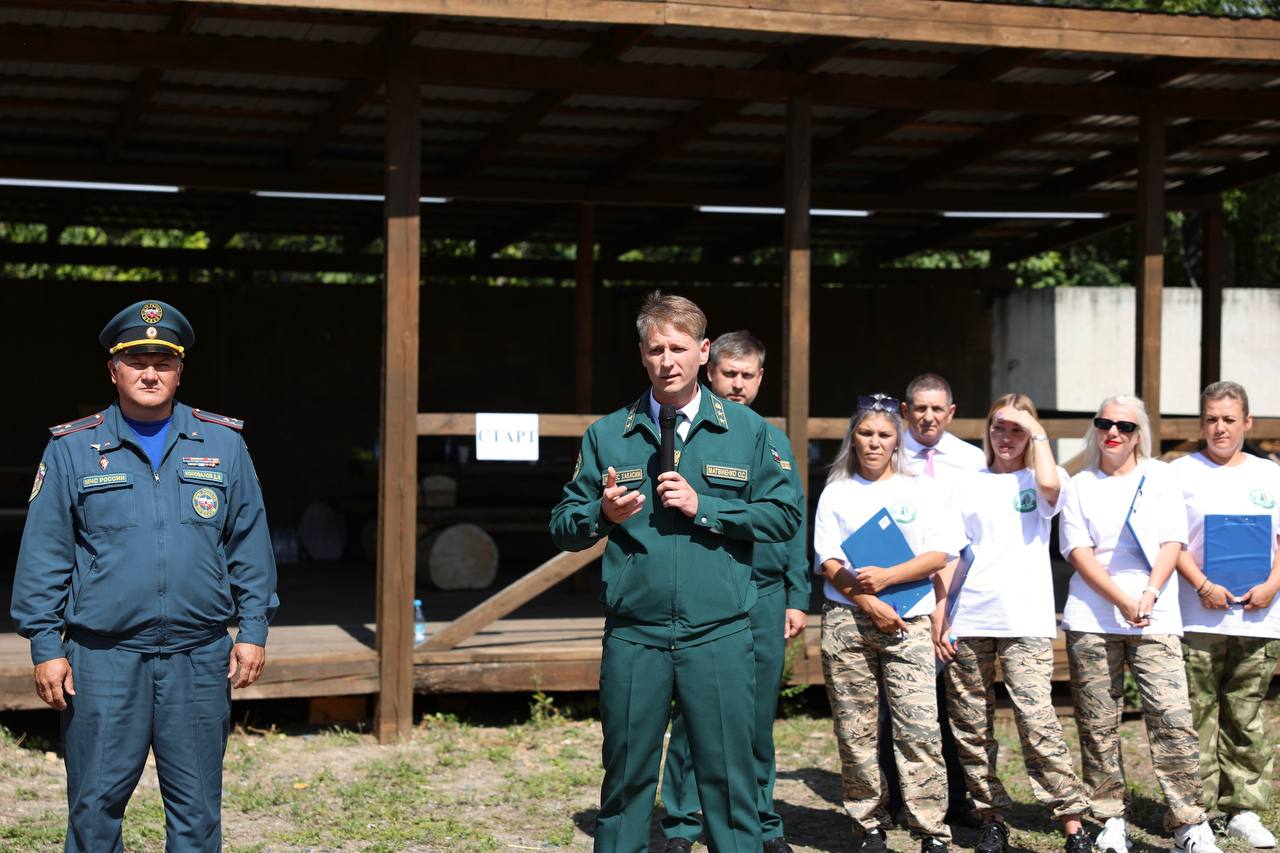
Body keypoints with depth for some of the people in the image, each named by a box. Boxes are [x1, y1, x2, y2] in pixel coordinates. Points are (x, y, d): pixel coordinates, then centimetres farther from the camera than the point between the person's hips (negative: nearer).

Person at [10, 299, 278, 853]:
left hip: (199, 659, 1)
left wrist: (253, 630, 4)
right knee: (94, 805, 3)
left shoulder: (223, 444, 7)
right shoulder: (71, 449, 3)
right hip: (103, 657, -1)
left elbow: (250, 543, 10)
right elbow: (43, 555, 3)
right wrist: (45, 647, -2)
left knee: (197, 808, 7)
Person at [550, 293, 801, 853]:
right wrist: (603, 513, -13)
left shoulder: (746, 429, 5)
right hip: (633, 634, 1)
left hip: (719, 634, -1)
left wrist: (702, 506, -9)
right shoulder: (607, 435, 8)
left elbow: (785, 515, 1)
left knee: (729, 775, 2)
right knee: (626, 778, 8)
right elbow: (563, 528, 9)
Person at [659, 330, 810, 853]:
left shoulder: (775, 442, 13)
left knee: (759, 720, 10)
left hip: (765, 597, 4)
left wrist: (797, 598, 9)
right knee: (694, 716, 1)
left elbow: (793, 525, 13)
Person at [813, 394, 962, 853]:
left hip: (907, 622, -1)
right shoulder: (836, 493, 13)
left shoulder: (922, 490, 12)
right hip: (847, 621, 1)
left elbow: (939, 554, 3)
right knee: (855, 729, 1)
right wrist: (867, 602, -9)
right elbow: (828, 562, 5)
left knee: (919, 727, -10)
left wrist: (888, 576, -10)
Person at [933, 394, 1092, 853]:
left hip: (1025, 622, -3)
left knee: (1037, 721, -14)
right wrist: (940, 617, 4)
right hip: (967, 622, 3)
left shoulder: (1036, 481, 10)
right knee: (971, 728, 4)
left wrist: (1039, 435, -3)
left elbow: (1050, 486, -18)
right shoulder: (968, 486, 16)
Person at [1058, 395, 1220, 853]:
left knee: (1172, 718, -11)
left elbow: (1172, 544, 3)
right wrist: (1123, 602, -12)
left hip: (1155, 619, -1)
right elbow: (1078, 552, 0)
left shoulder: (1160, 477, 11)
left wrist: (1149, 595, -13)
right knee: (1098, 724, 1)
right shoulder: (1080, 486, 10)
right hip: (1091, 621, 1)